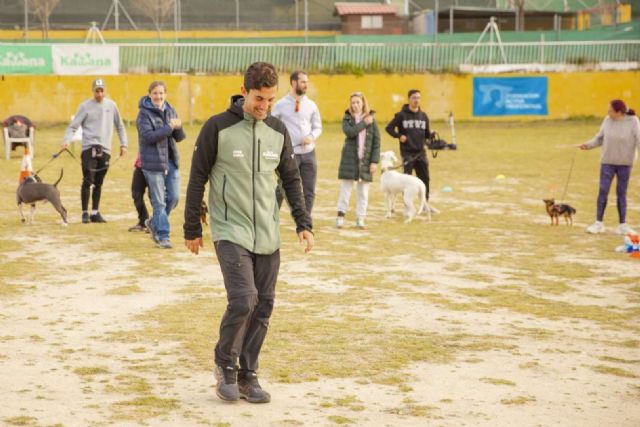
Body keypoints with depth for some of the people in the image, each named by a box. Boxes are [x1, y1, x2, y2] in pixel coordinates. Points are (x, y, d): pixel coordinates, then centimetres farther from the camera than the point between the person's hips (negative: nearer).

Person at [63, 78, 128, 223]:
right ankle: (85, 213, -2)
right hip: (89, 148, -3)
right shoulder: (85, 106, -1)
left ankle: (95, 213, 15)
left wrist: (123, 144, 11)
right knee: (88, 181, -9)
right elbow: (73, 126, -4)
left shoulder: (111, 105, 9)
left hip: (105, 150, 3)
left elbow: (119, 126, 17)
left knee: (98, 183, 9)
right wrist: (67, 140, -20)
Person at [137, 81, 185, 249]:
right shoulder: (144, 114, -7)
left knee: (174, 197, 5)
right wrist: (169, 127, -22)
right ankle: (163, 236, 6)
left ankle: (154, 223, 28)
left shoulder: (170, 111, 10)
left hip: (171, 161, 6)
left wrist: (178, 127, -11)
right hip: (153, 162, -5)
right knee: (159, 201, -2)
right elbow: (148, 136, -20)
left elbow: (179, 137, 10)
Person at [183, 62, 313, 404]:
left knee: (263, 306, 4)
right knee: (243, 299, -17)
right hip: (230, 232, -5)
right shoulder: (218, 128, -7)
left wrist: (303, 224, 6)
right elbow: (197, 179, -2)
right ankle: (225, 364, 6)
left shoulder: (278, 131, 6)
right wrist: (192, 229, 0)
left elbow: (291, 179, 14)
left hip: (267, 235, 5)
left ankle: (247, 375, 17)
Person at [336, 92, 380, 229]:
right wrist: (364, 123, -14)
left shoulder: (371, 120, 4)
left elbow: (376, 141, 2)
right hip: (349, 158, -1)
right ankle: (340, 215, 10)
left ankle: (360, 219, 12)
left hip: (365, 160, 1)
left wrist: (375, 161, -5)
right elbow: (349, 132, -18)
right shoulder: (347, 118, 3)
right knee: (345, 188, 1)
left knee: (363, 192, 5)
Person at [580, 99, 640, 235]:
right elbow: (600, 138, 7)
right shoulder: (608, 120, -4)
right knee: (603, 191, -2)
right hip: (607, 162, 2)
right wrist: (588, 145, -6)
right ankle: (598, 223, 5)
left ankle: (623, 225, 12)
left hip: (624, 163, -2)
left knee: (621, 193, 5)